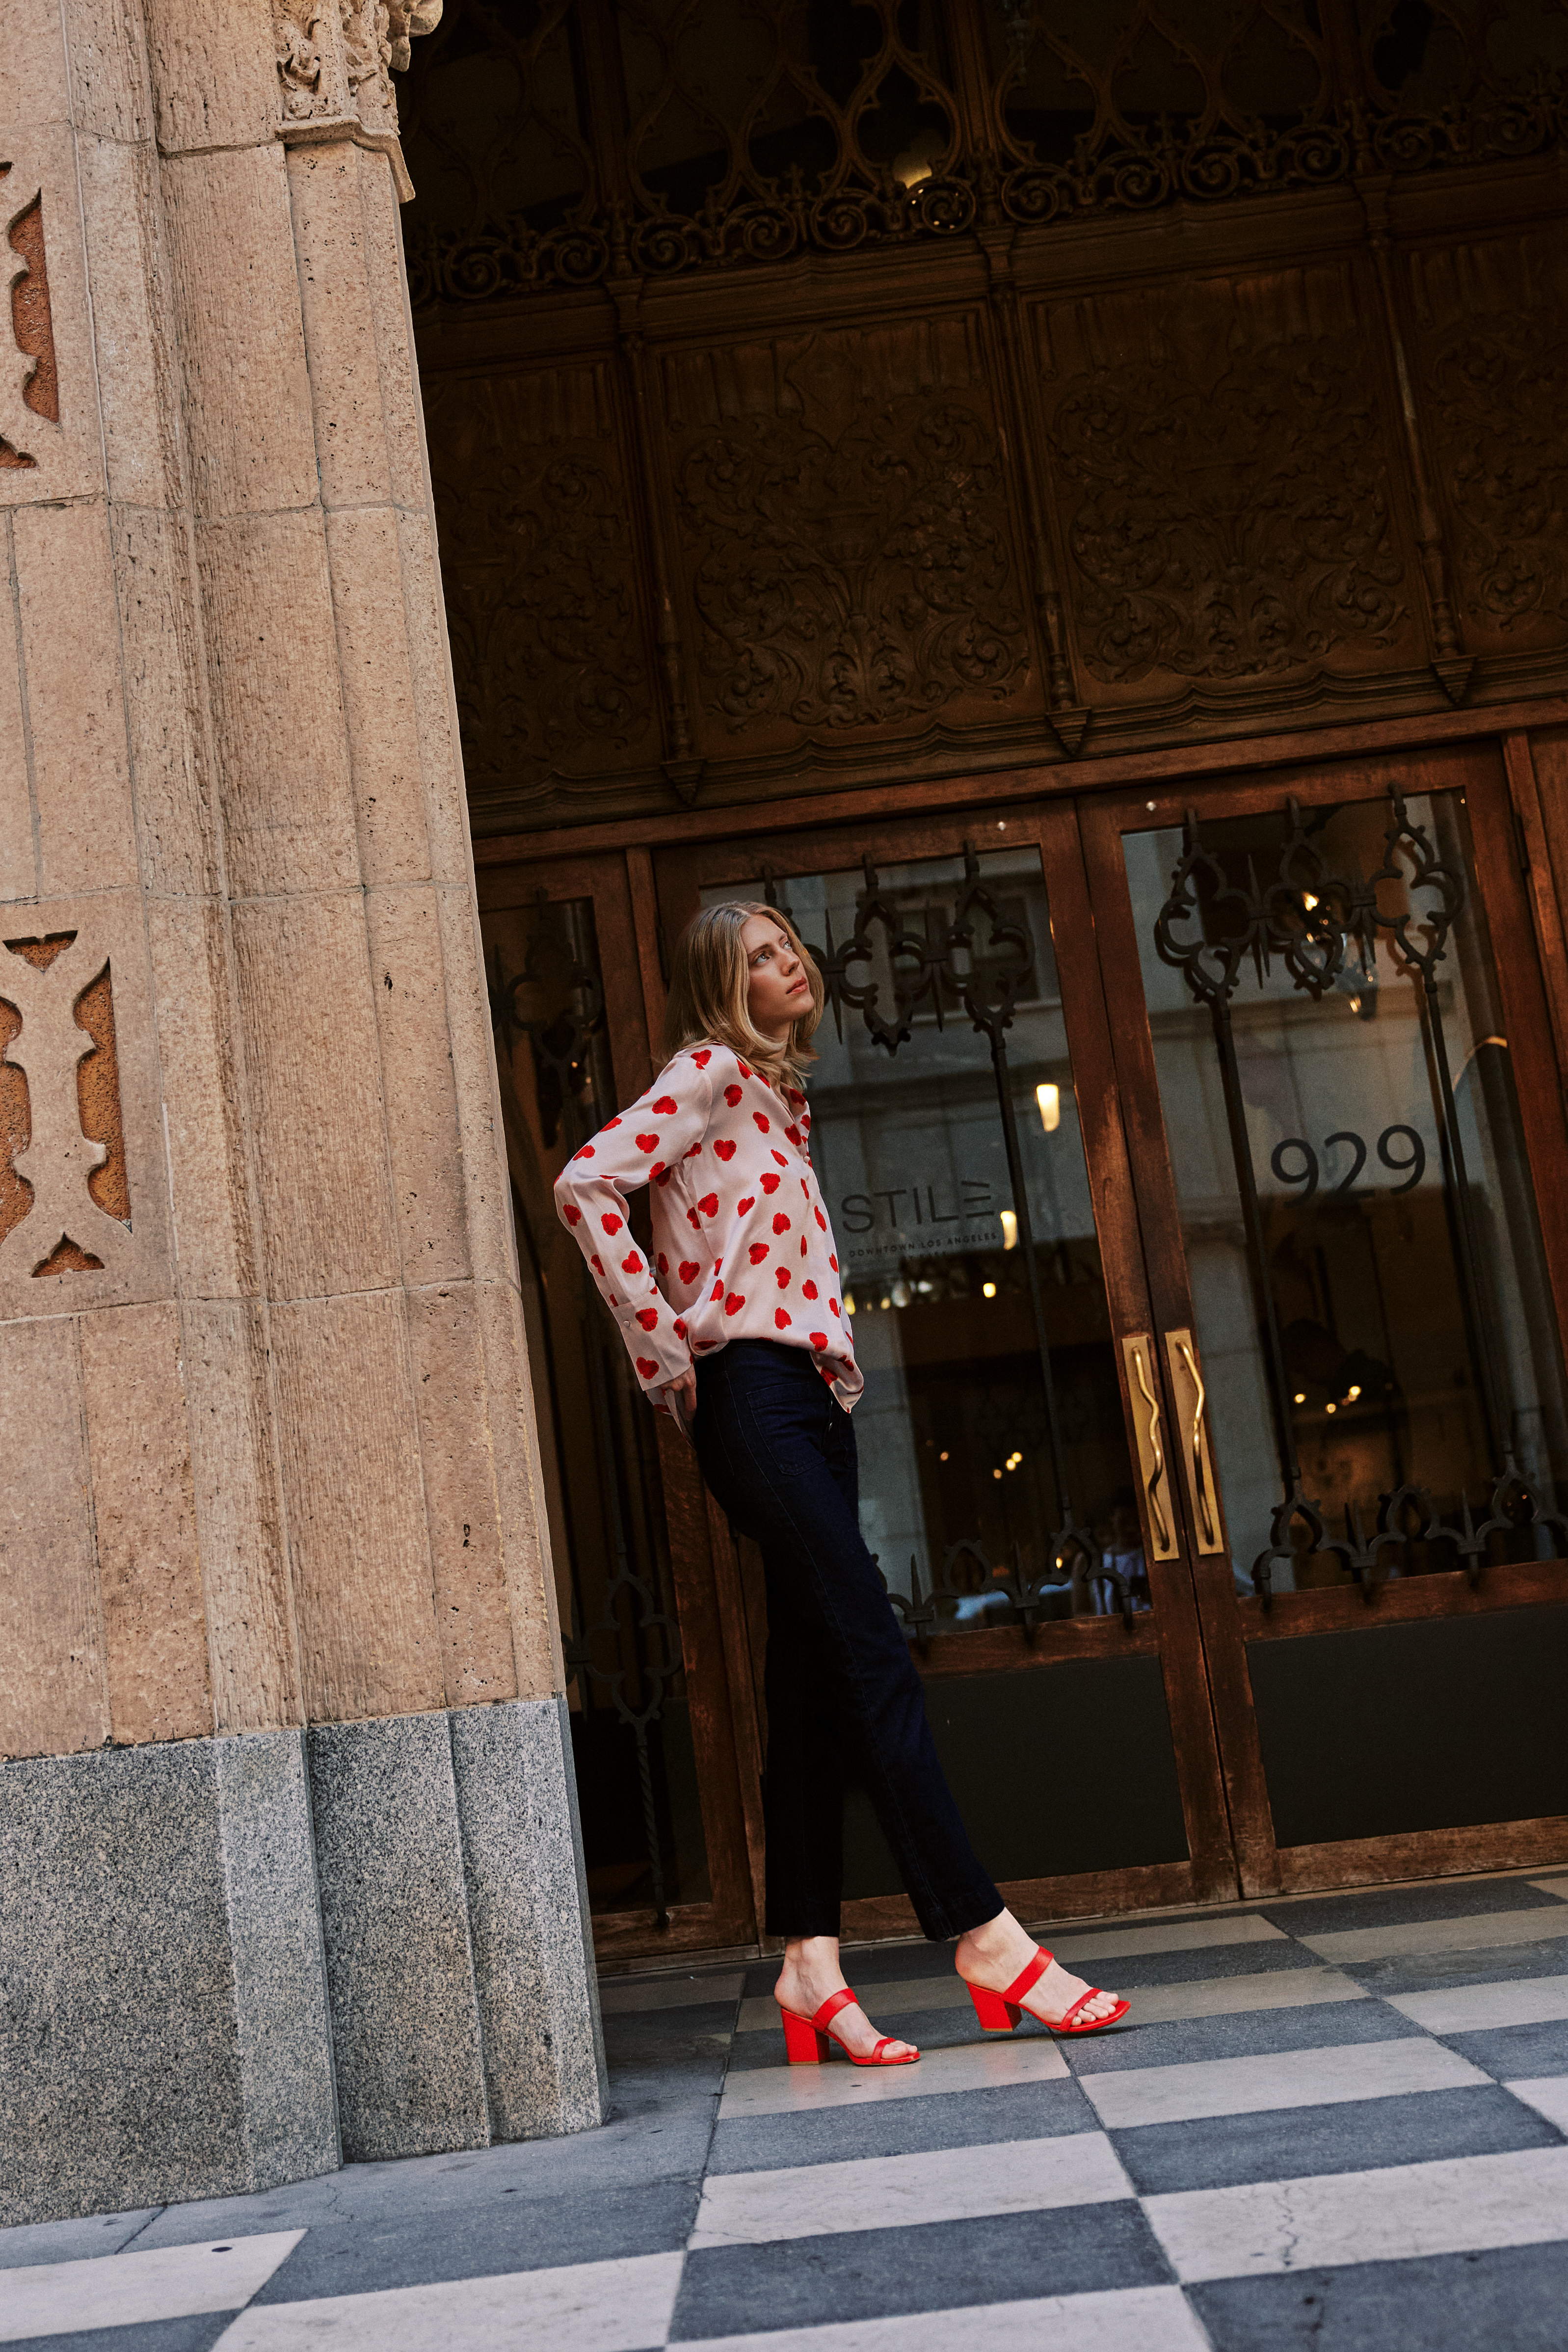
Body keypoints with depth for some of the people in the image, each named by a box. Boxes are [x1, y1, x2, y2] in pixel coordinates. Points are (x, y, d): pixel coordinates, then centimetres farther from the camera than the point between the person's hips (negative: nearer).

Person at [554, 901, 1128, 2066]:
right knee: (874, 1654, -13)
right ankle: (986, 1936, -12)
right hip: (751, 1390, -9)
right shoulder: (710, 1072, -2)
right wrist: (667, 1344, -12)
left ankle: (810, 1965, 5)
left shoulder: (779, 1098, 23)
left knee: (817, 1684, 4)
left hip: (812, 1398, 9)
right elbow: (586, 1184, -14)